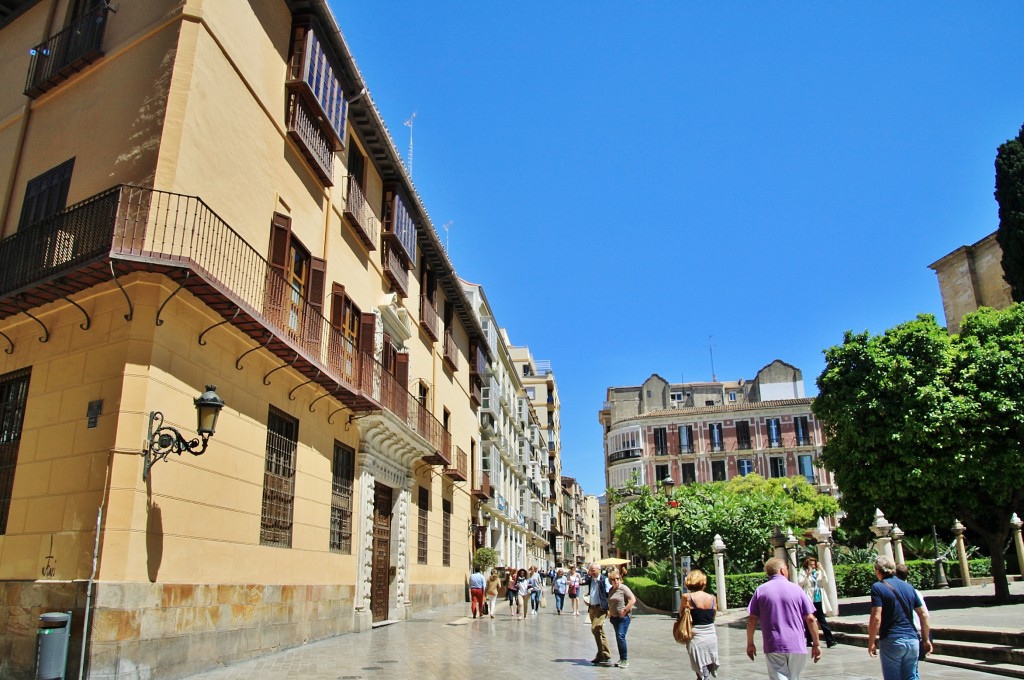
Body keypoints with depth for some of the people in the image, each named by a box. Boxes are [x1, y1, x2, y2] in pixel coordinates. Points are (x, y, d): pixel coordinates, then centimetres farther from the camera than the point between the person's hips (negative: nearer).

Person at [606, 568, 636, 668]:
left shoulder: (623, 588, -9)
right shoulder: (611, 590, 13)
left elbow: (633, 600, -16)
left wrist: (625, 610, -17)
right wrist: (609, 611, 13)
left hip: (623, 617, -7)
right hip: (614, 617, 7)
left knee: (620, 636, -15)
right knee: (618, 638, 10)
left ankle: (625, 659, -9)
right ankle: (622, 659, 18)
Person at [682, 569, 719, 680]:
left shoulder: (687, 597, -10)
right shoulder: (712, 598, 0)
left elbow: (681, 614, 1)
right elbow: (713, 618, 8)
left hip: (696, 638, -3)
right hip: (711, 636, 4)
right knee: (710, 668, 19)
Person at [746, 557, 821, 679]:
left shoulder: (760, 590, 2)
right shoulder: (796, 589, 2)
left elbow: (751, 620, -1)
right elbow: (810, 619, -1)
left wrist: (750, 644, 8)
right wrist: (816, 644, 8)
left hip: (773, 647, -1)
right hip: (797, 646, 1)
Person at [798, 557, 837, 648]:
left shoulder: (818, 573, 11)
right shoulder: (803, 573, 0)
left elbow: (825, 580, -2)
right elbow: (800, 583, -13)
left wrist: (821, 569, -12)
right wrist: (808, 575, -23)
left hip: (818, 600, 3)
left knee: (822, 621, 4)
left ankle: (830, 641, 3)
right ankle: (809, 641, 13)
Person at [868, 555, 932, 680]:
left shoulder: (878, 587, -9)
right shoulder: (908, 587, 10)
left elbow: (876, 618, -16)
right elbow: (924, 615, 12)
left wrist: (871, 642, -7)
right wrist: (926, 639, 21)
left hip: (891, 642, -5)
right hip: (912, 640, 5)